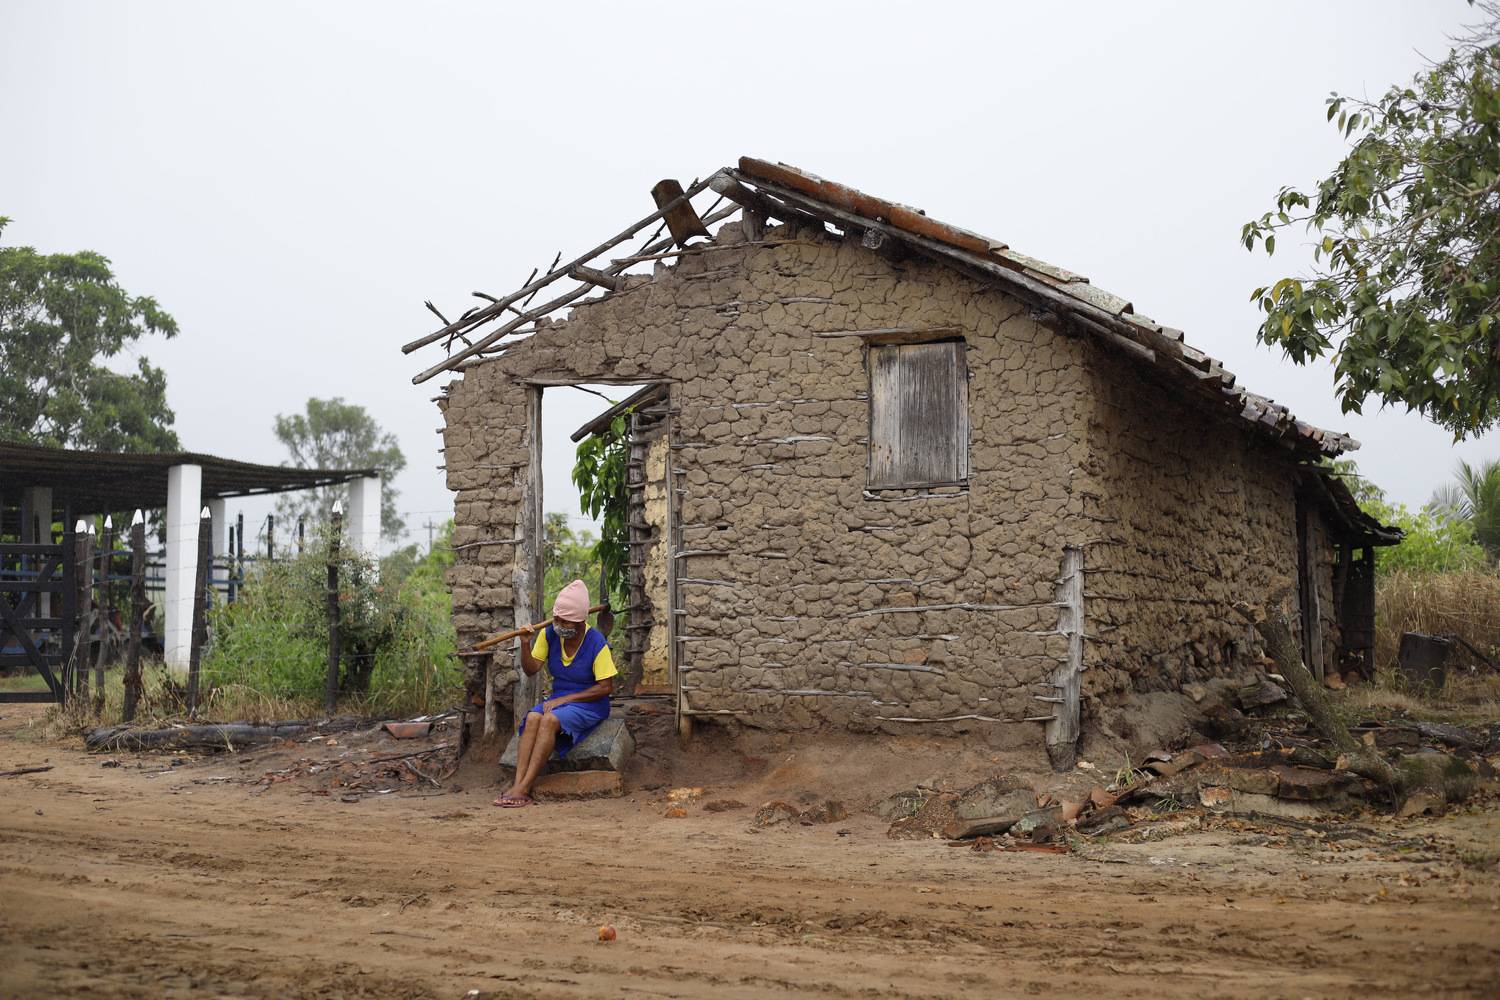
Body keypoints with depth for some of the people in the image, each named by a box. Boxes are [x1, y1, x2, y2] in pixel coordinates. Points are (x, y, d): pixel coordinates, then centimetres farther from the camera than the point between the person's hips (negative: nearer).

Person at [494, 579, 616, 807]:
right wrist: (525, 644, -17)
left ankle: (524, 789, -34)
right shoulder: (549, 635, -1)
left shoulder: (596, 643, -15)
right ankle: (517, 784, -37)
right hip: (559, 699, 5)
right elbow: (531, 669, 2)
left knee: (550, 720, -32)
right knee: (532, 718, -27)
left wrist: (565, 699, -18)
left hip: (590, 704, -5)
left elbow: (606, 687, -14)